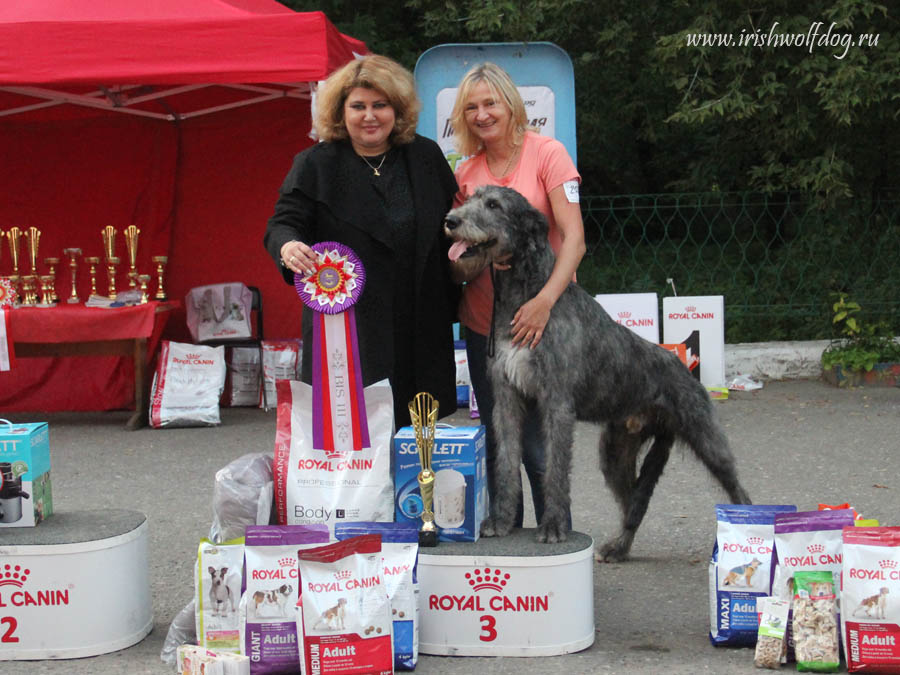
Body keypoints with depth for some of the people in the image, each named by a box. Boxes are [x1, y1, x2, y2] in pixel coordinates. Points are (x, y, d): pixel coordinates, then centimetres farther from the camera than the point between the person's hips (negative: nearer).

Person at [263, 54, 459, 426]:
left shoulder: (427, 157, 11)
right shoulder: (314, 165, 3)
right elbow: (282, 223, -3)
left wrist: (450, 304, 4)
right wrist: (288, 247, -27)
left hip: (419, 330, 3)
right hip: (347, 326, -3)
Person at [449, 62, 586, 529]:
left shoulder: (547, 153, -6)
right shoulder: (467, 172, 9)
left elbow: (574, 238, -14)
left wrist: (545, 301, -28)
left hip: (539, 321, -5)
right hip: (483, 323, 5)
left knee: (538, 446, -4)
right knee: (497, 443, 10)